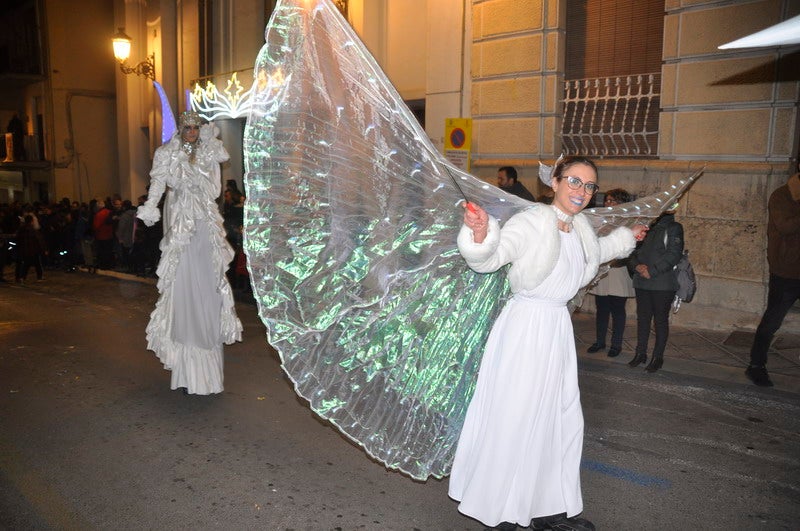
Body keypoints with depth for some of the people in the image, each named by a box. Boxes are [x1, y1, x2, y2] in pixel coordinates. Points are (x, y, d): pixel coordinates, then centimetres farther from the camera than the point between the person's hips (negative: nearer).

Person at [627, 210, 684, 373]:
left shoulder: (673, 228, -1)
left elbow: (674, 254, -12)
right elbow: (633, 252, 10)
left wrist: (652, 271, -16)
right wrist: (637, 266, -10)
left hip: (663, 284, -5)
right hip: (641, 282, 5)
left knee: (660, 319, 3)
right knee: (642, 317, 10)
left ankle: (658, 357, 11)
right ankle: (640, 353, 20)